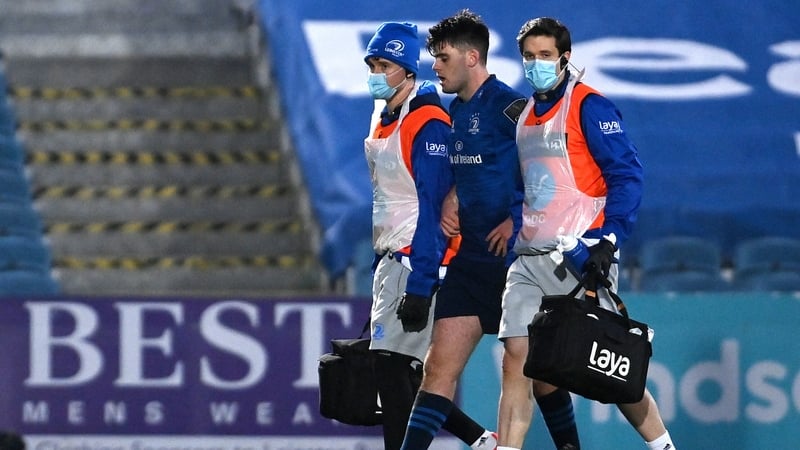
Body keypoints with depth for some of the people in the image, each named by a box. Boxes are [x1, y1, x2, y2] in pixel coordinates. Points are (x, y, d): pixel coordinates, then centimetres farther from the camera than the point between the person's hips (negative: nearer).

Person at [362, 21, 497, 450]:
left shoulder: (428, 125, -14)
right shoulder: (382, 119, 15)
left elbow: (432, 208, -19)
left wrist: (419, 286, -24)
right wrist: (380, 267, 24)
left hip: (418, 261, -10)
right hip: (389, 261, 10)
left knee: (391, 364, -13)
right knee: (400, 376, 7)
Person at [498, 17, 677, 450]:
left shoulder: (588, 106, -6)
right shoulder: (524, 116, 16)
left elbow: (626, 177, -11)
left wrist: (608, 241, -19)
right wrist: (512, 235, 21)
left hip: (580, 258, -7)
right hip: (530, 260, 7)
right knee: (516, 361, -3)